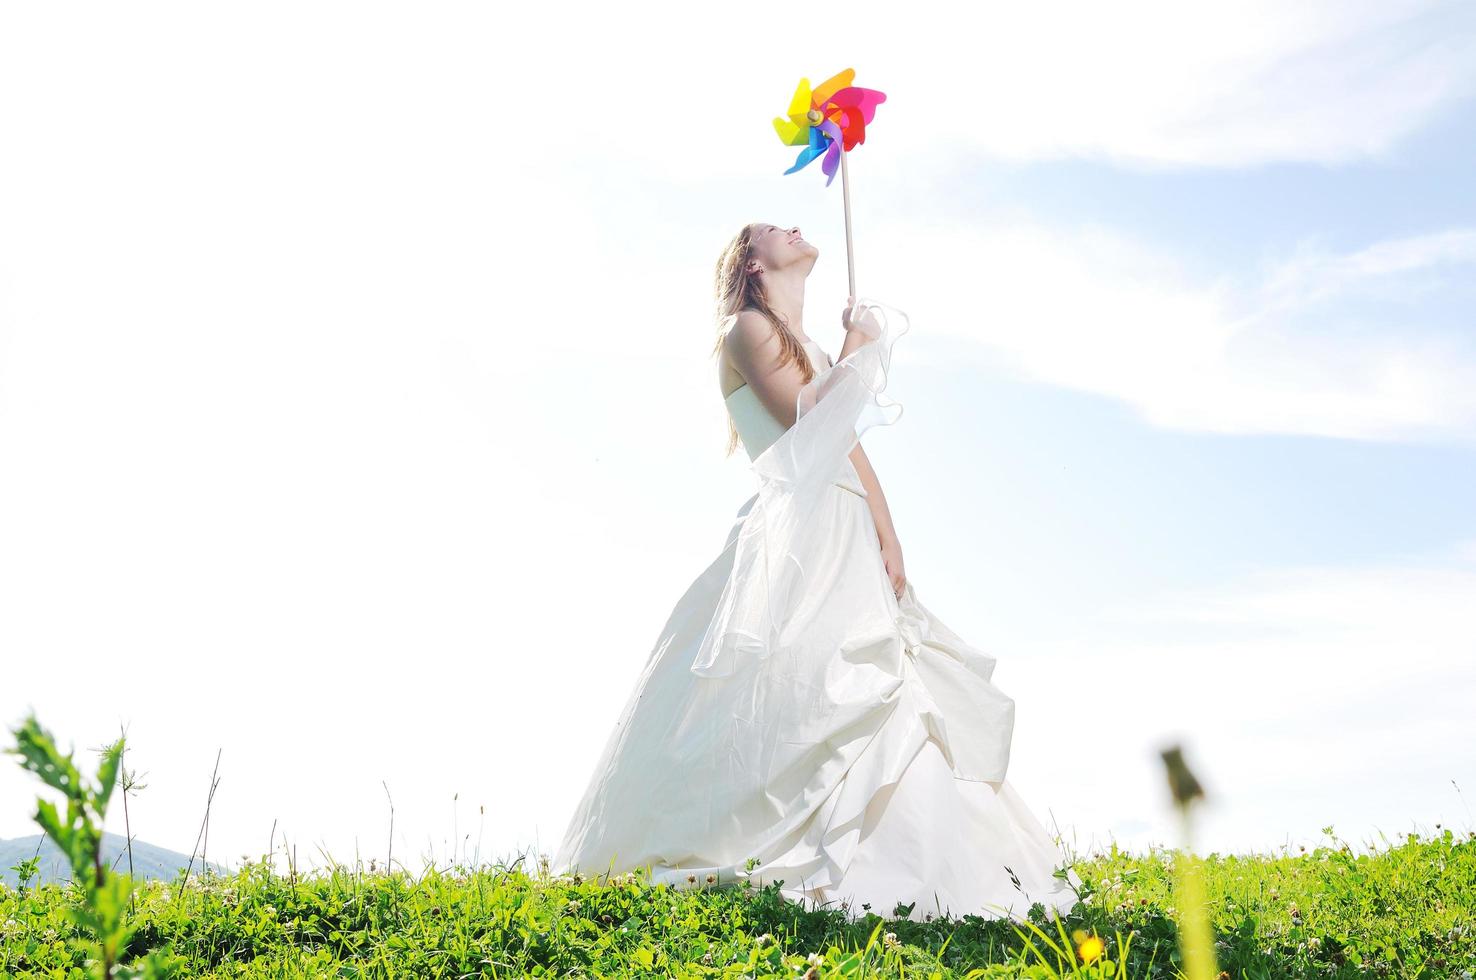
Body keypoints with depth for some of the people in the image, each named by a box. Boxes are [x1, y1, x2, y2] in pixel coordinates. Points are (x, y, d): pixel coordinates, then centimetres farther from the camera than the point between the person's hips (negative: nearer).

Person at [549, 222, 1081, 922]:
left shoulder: (817, 352, 27)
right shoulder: (747, 328, 2)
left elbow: (852, 450, 18)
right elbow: (809, 420, -11)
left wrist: (888, 538, 7)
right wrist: (860, 345, 1)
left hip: (844, 540, 8)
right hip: (794, 536, -8)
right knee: (816, 686, -19)